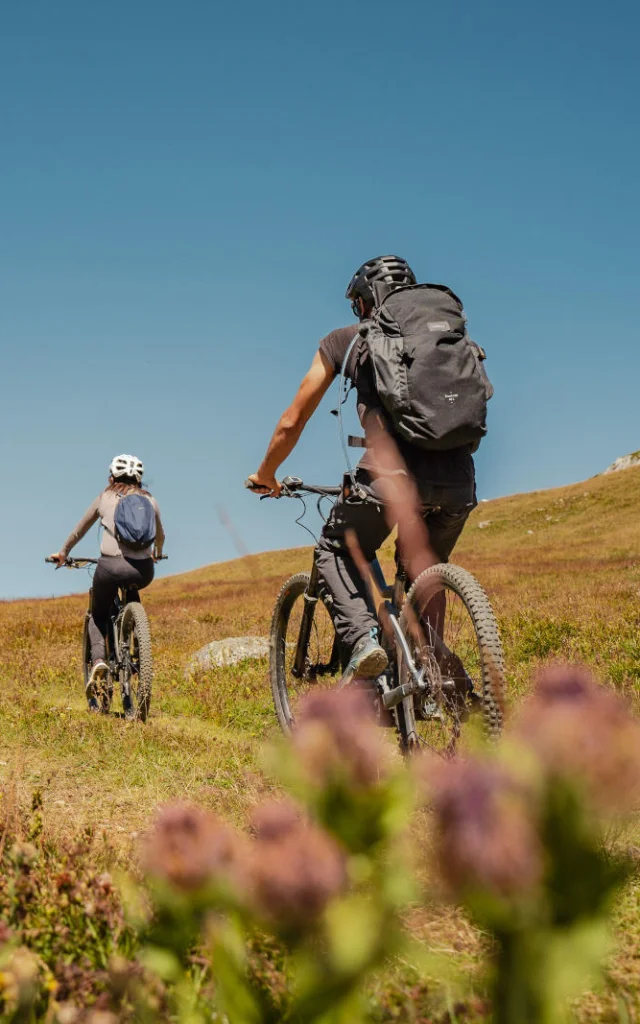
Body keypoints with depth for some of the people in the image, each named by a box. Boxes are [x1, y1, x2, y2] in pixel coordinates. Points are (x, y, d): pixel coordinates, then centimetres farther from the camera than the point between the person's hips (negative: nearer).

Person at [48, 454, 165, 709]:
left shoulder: (105, 498, 14)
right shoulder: (149, 500, 17)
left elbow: (79, 530, 26)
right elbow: (160, 536, 33)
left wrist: (63, 553, 42)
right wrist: (156, 555, 55)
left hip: (111, 566, -2)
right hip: (143, 571, 2)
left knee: (98, 616, 21)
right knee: (132, 600, 37)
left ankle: (98, 659, -5)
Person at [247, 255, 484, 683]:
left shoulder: (345, 340, 19)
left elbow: (292, 422, 24)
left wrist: (265, 475, 40)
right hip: (458, 481, 4)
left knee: (336, 553, 21)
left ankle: (364, 638, -2)